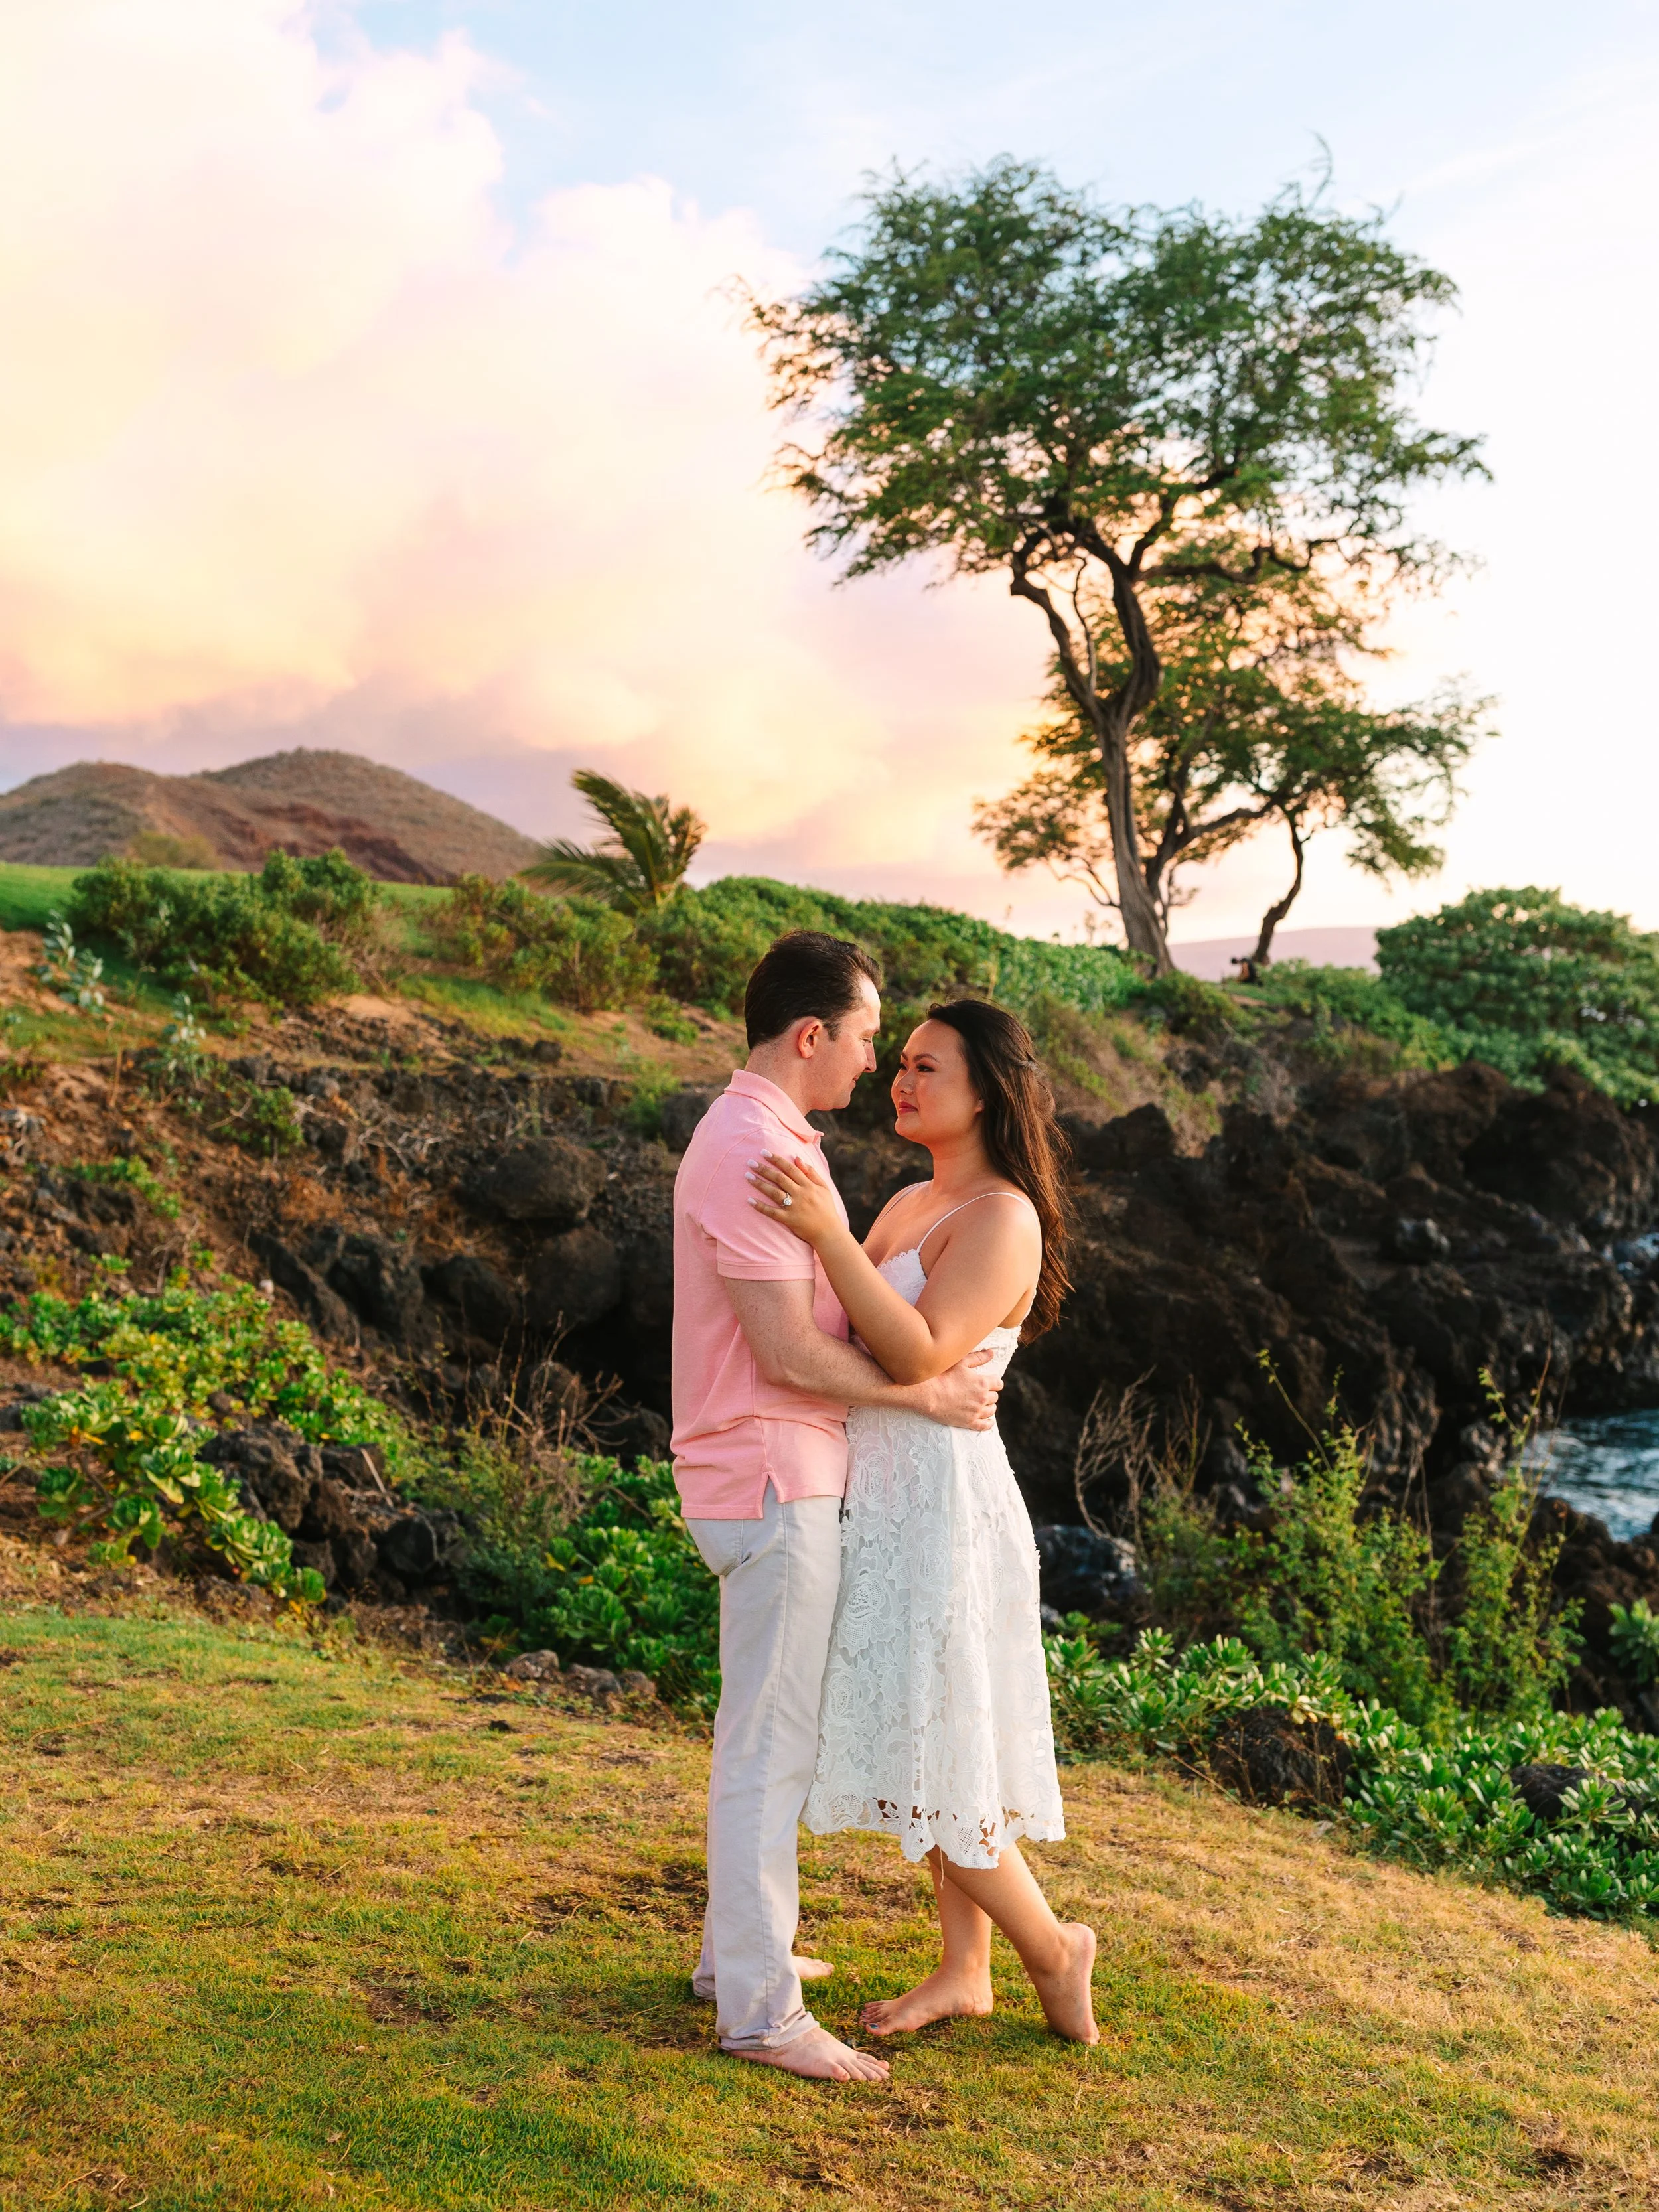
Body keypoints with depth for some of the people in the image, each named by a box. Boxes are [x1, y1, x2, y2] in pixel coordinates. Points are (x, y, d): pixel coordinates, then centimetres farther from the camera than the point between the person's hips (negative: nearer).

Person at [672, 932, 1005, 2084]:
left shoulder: (769, 1138, 14)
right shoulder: (750, 1150, -20)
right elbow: (789, 1351, -23)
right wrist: (930, 1394, -12)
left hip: (791, 1477, 11)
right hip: (772, 1482, -11)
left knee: (768, 1730, 20)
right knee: (772, 1745, -3)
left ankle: (740, 1950, 33)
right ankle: (761, 2008, 7)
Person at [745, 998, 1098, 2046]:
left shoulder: (1004, 1218, -15)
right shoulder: (909, 1205, 13)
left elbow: (918, 1353, -26)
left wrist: (829, 1235, -32)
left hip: (942, 1502, -9)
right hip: (892, 1497, 9)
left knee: (931, 1753, -2)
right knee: (941, 1746, 15)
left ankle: (1053, 1947, 18)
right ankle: (965, 1971, 26)